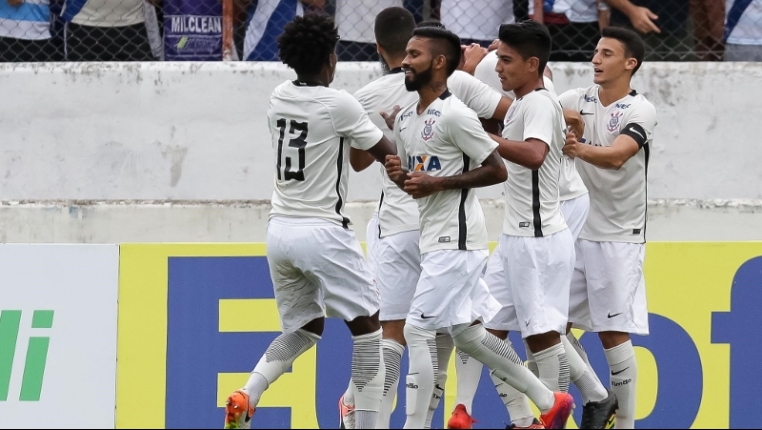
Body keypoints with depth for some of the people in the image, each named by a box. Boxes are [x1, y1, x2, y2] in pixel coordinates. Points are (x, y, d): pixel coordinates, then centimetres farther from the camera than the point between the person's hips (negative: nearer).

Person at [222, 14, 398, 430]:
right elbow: (387, 154, 1)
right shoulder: (338, 104, -12)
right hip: (322, 231, -7)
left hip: (280, 229, 7)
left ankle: (246, 396, -1)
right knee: (367, 326, 5)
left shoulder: (279, 98, 6)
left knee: (304, 328, 20)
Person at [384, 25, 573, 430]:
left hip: (455, 240, -10)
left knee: (417, 329, -11)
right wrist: (399, 175, -1)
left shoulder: (455, 115, -15)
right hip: (434, 239, 10)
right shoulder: (404, 118, 12)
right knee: (465, 332, 15)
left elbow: (497, 170, -15)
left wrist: (439, 183, -20)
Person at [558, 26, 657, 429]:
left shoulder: (640, 111, -10)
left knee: (613, 332, -7)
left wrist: (580, 149, -46)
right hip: (574, 231, 6)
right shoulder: (576, 101, 6)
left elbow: (616, 156, -27)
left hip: (618, 237, -6)